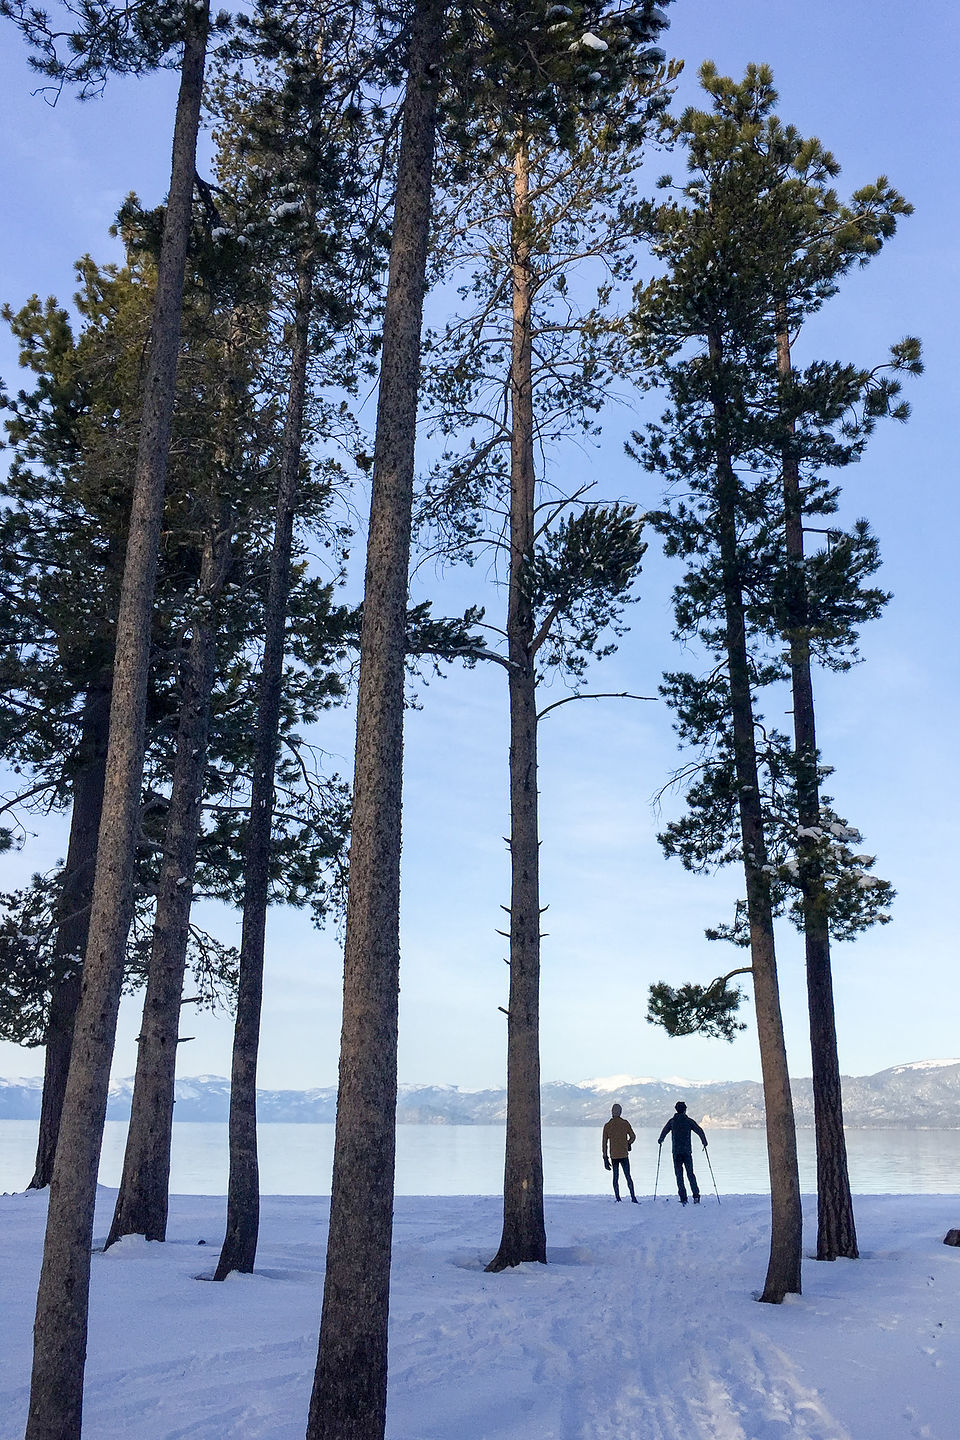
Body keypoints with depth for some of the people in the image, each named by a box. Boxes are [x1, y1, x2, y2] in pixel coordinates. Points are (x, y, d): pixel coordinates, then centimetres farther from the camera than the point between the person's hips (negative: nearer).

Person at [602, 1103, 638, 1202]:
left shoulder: (607, 1125, 1)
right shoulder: (625, 1123, -3)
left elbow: (604, 1143, 1)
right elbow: (633, 1137, 1)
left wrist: (605, 1157, 6)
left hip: (613, 1155, 2)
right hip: (624, 1154, -1)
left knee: (615, 1177, 11)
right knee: (628, 1176, 1)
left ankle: (618, 1199, 7)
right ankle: (633, 1198, -6)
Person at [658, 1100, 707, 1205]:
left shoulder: (672, 1121, 3)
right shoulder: (689, 1121, -2)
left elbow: (664, 1131, 11)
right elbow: (700, 1131, -6)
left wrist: (660, 1141, 30)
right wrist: (704, 1143, 9)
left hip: (676, 1152, 0)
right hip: (687, 1151, 0)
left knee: (679, 1175, 5)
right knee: (690, 1174, 8)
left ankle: (683, 1198, -1)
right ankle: (696, 1196, -2)